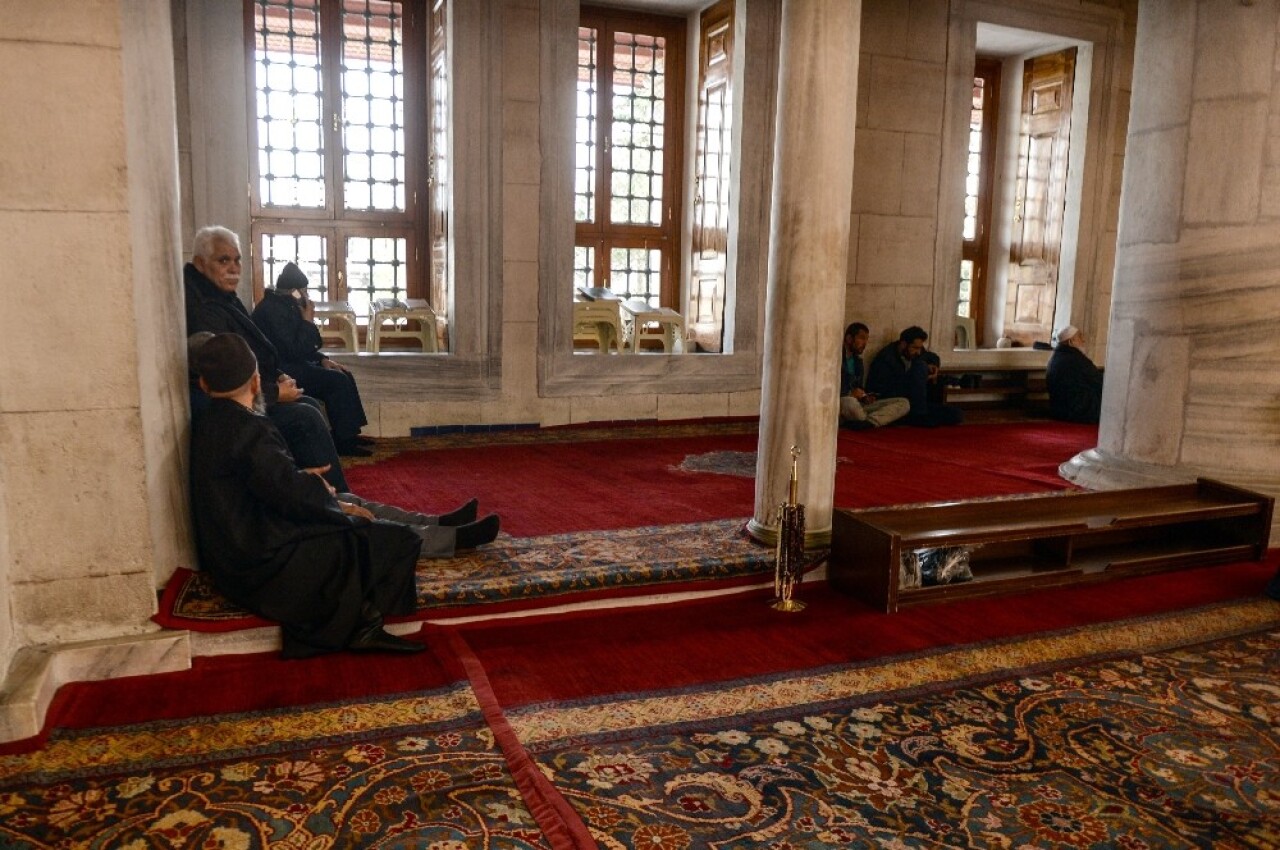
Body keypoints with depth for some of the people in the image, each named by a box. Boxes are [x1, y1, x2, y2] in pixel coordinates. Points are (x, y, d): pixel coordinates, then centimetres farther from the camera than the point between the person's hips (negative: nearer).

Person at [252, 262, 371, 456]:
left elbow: (300, 347, 18)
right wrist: (307, 321, -16)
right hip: (280, 372, -10)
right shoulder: (272, 310, -21)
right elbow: (295, 351, -25)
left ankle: (348, 433, 6)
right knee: (338, 381, -18)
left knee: (344, 376, 5)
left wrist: (323, 360, 4)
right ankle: (342, 440, -10)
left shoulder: (285, 306, 11)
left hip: (291, 363, 10)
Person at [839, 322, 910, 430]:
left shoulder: (858, 361, 19)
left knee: (903, 403, -6)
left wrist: (864, 396, 2)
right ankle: (869, 421, -14)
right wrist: (850, 393, -17)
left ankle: (867, 422, -29)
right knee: (849, 402, -45)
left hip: (858, 404, 8)